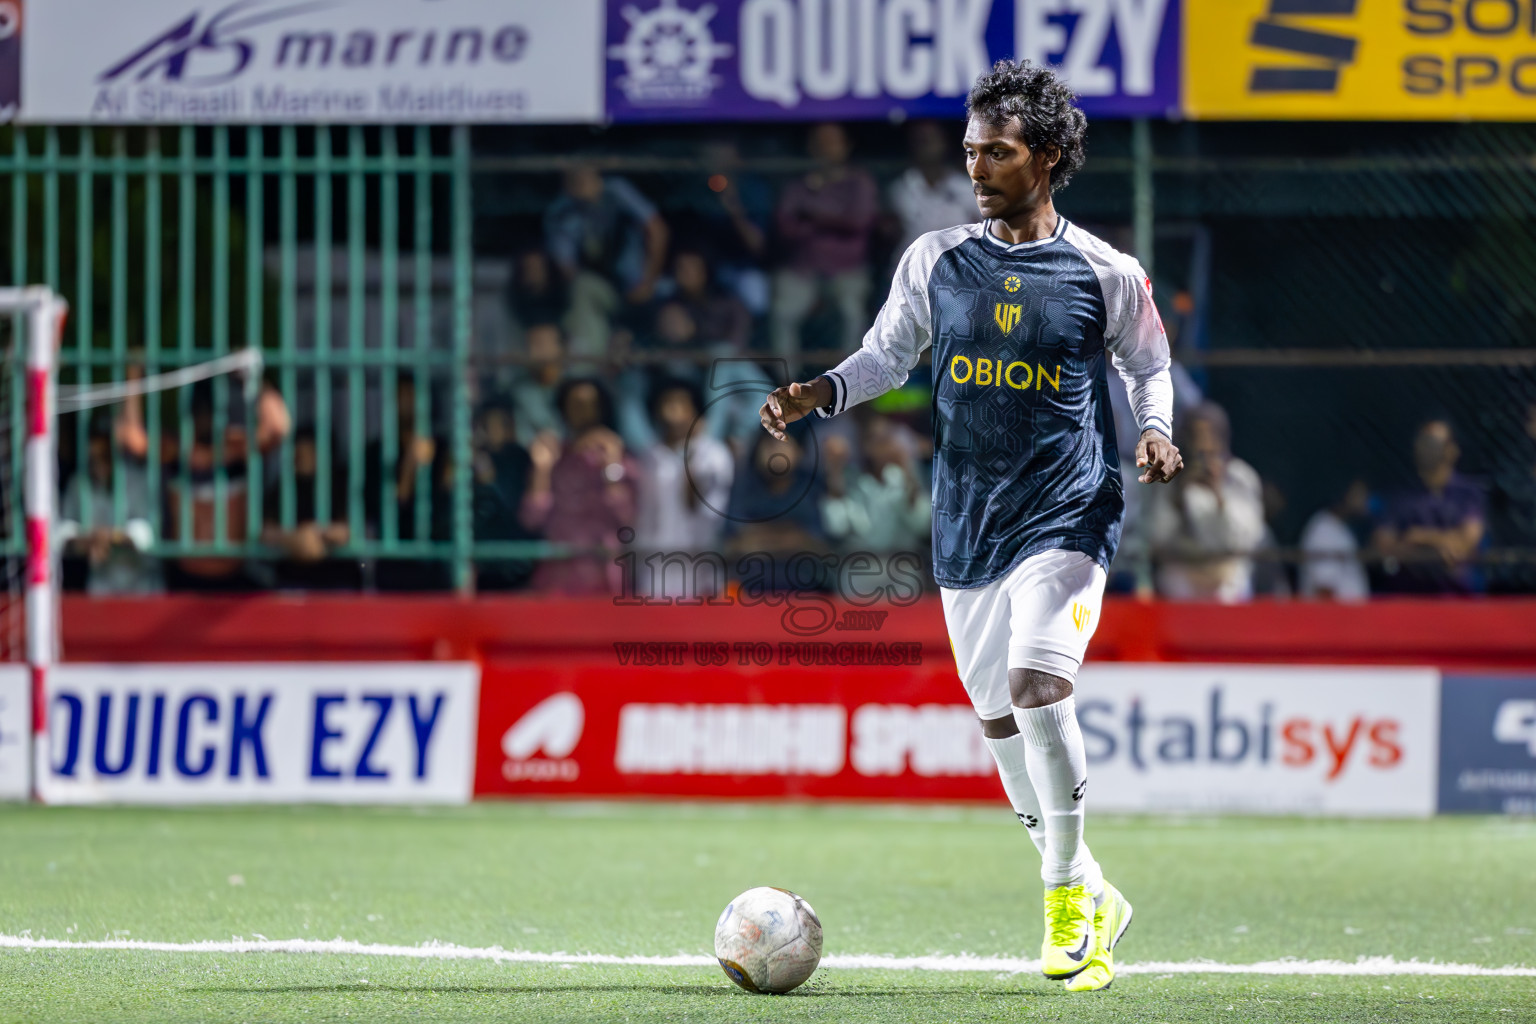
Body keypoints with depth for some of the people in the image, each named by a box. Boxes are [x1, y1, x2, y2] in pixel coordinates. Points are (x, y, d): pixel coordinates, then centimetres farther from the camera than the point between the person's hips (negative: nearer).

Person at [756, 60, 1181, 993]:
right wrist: (819, 394, -5)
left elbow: (1150, 365, 10)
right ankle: (1091, 899, 26)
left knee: (1036, 680, -24)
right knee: (1000, 718, 8)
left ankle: (1067, 892, -10)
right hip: (967, 529, 4)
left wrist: (1157, 432, -8)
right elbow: (886, 356, 12)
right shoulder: (935, 261, 5)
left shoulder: (1105, 275, -2)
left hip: (1069, 518, -4)